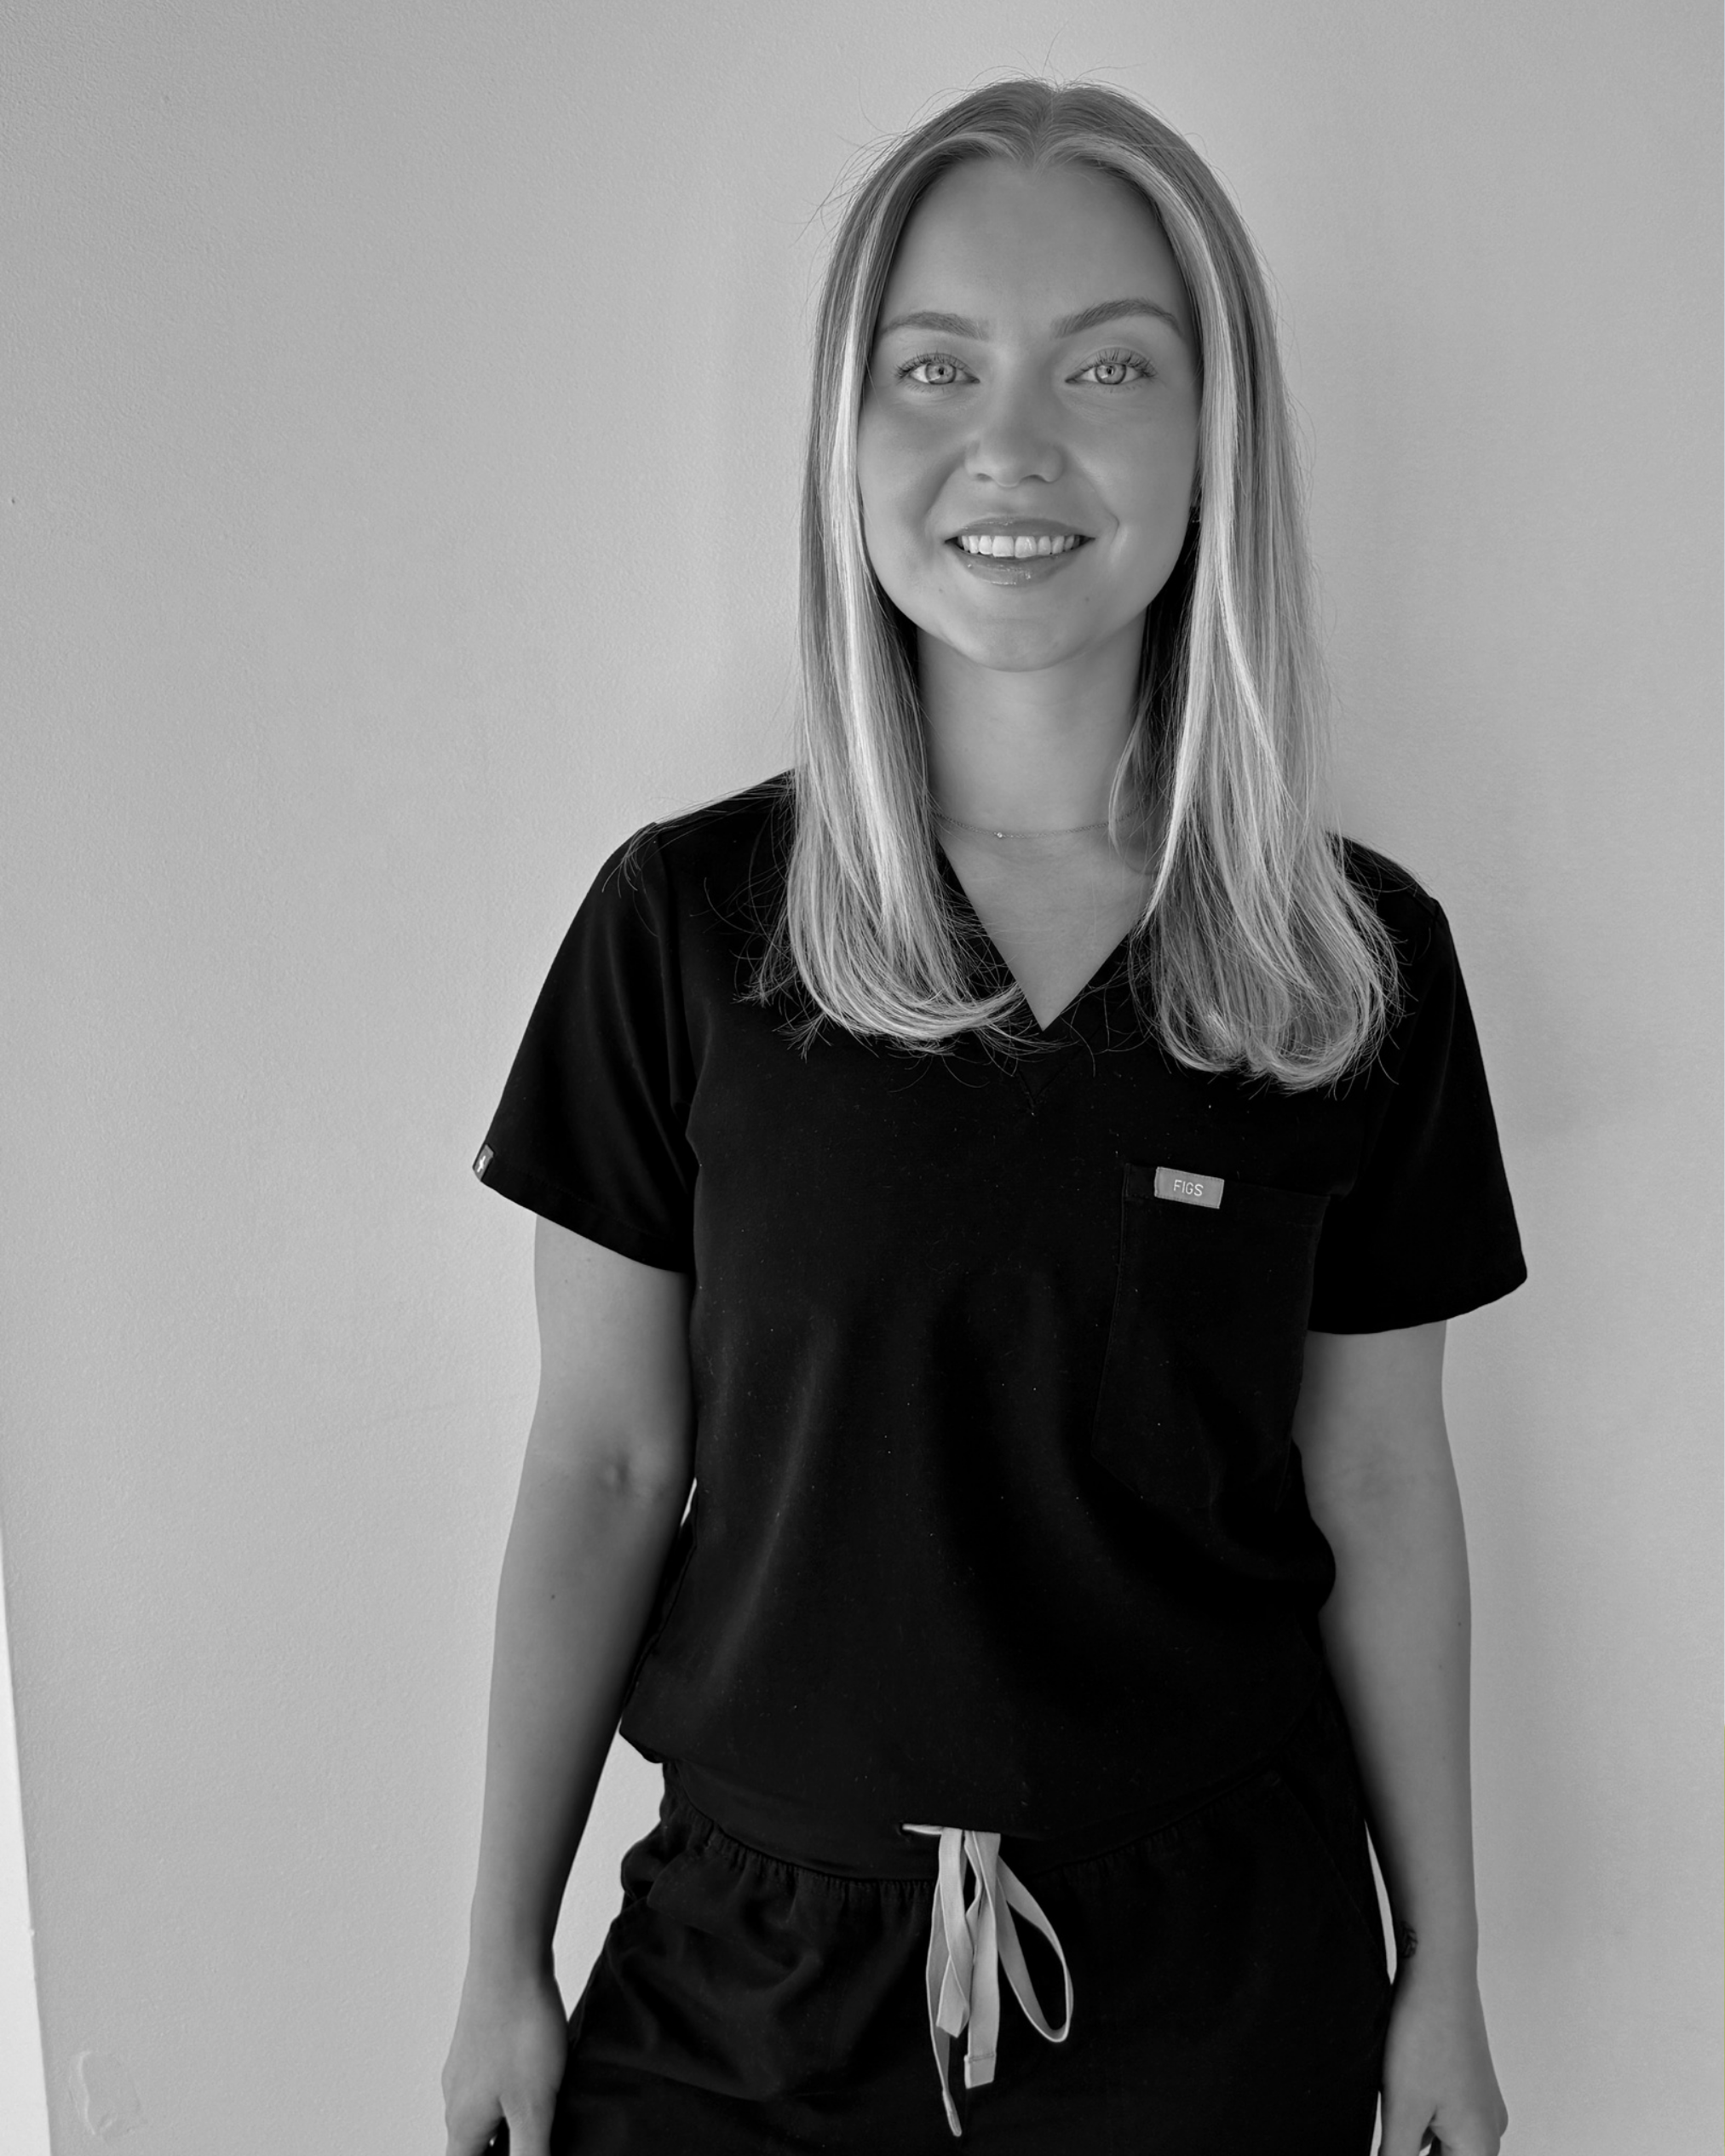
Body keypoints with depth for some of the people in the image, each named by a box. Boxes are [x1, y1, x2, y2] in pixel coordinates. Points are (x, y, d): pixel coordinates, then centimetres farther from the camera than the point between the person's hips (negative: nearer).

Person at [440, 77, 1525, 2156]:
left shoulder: (1360, 959, -7)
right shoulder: (682, 922, -10)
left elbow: (1380, 1488, 0)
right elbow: (604, 1462, -5)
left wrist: (1444, 1972, 6)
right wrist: (504, 1957, 0)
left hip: (1218, 1962, 1)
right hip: (760, 1949, 0)